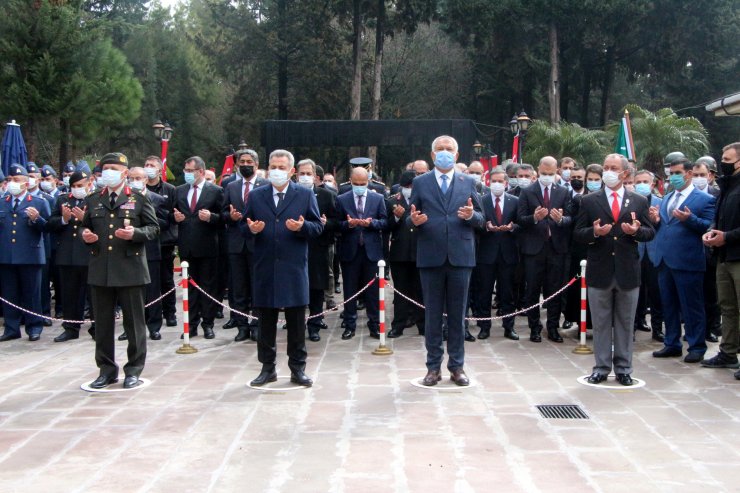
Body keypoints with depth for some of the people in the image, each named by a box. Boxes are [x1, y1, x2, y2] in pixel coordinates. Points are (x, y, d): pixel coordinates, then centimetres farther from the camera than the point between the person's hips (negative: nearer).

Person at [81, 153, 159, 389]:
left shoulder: (139, 199, 3)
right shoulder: (93, 200, 13)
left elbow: (153, 228, 1)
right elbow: (86, 227, 21)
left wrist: (135, 233, -17)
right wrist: (85, 235, -2)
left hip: (130, 268, -3)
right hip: (100, 269, 4)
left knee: (134, 322, 3)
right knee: (103, 322, 8)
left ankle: (134, 370, 13)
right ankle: (107, 369, 19)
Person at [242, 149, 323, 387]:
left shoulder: (305, 195, 5)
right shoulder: (255, 196, 10)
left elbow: (318, 227, 2)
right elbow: (244, 227, 11)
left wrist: (302, 227, -18)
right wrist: (251, 229, -12)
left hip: (294, 267, -2)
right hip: (265, 267, 2)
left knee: (296, 322, 3)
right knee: (266, 322, 8)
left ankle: (298, 369, 13)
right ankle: (267, 368, 18)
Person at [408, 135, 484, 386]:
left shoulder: (468, 182, 9)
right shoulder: (420, 182, 7)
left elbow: (481, 219, 7)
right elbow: (410, 217, 5)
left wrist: (471, 215, -15)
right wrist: (413, 220, -18)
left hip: (460, 255, 1)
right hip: (431, 256, 0)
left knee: (457, 313, 6)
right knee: (432, 313, 6)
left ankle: (457, 366, 15)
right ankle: (433, 366, 14)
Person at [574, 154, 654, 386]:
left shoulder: (639, 201, 7)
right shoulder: (589, 201, 3)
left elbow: (650, 232, 6)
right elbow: (577, 234, 1)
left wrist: (637, 231, -16)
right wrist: (594, 232, -19)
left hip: (628, 271, 1)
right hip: (599, 271, -1)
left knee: (625, 323, 9)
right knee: (601, 323, 7)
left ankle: (623, 369, 18)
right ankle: (601, 368, 16)